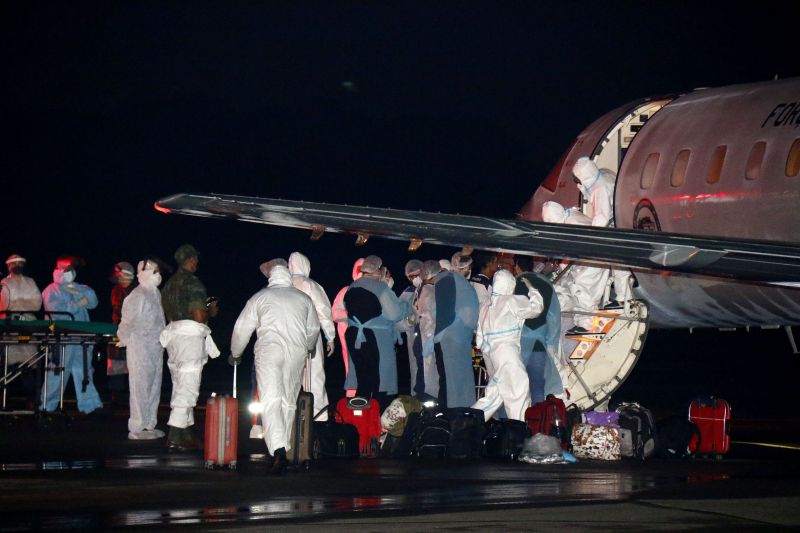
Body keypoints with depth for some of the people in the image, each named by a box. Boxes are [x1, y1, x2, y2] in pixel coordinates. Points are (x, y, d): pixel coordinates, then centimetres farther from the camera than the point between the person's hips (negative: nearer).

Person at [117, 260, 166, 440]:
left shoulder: (155, 293, 13)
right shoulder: (137, 296, -16)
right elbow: (127, 321, -12)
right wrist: (124, 339, -2)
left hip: (156, 348, 9)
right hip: (140, 348, -9)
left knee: (154, 387, 13)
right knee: (141, 388, -6)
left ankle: (149, 425, 22)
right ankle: (136, 429, -1)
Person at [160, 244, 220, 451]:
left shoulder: (169, 284, 12)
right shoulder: (193, 283, -13)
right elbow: (199, 316, -19)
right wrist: (211, 313, 2)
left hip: (173, 332, 8)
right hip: (191, 335, -8)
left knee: (180, 385, 14)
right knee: (187, 387, -7)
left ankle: (186, 433, 18)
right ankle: (175, 437, -11)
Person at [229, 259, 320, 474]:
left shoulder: (260, 297, 6)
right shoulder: (303, 299, 15)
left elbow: (242, 328, 8)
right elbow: (314, 329, 26)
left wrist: (235, 354, 24)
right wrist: (310, 347, 48)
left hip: (269, 350, -3)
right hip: (296, 353, 3)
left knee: (271, 401, -13)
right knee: (289, 402, 13)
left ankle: (278, 450, -31)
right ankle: (285, 447, 15)